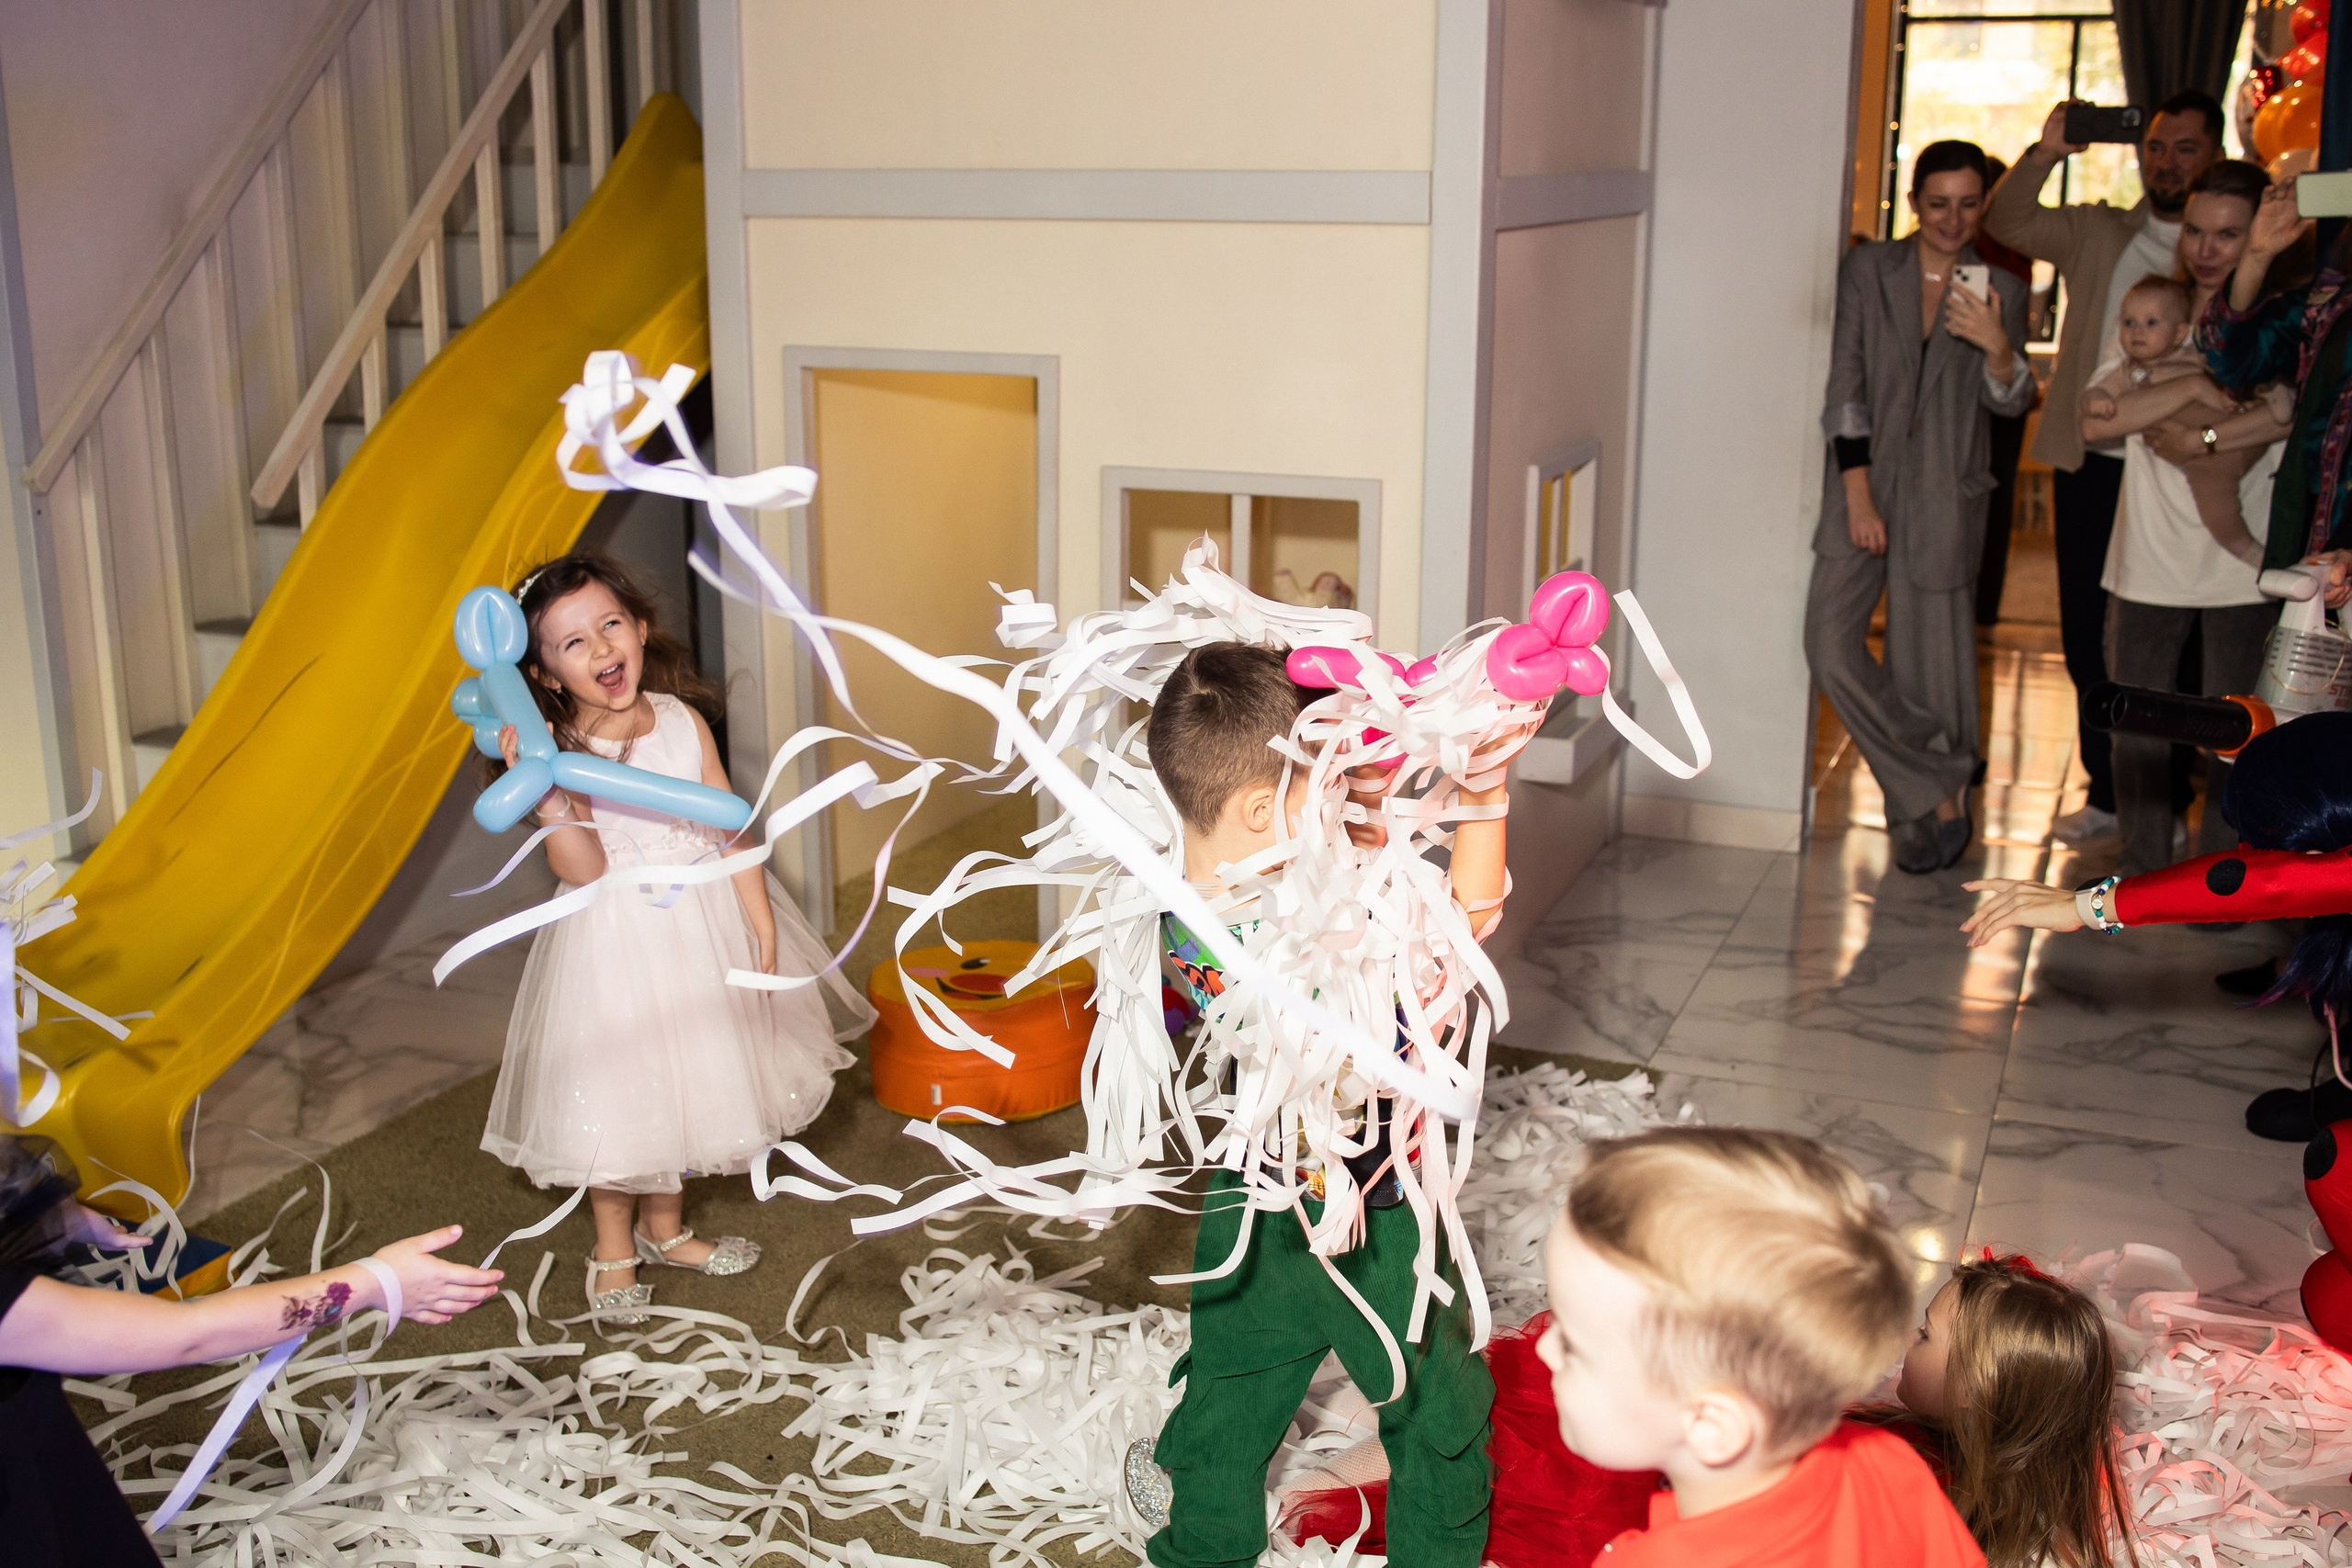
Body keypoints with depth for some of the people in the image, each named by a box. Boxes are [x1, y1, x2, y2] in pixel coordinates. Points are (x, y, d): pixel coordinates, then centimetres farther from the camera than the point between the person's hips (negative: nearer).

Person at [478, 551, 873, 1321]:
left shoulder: (682, 721, -5)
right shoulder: (559, 750, -16)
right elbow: (581, 869, -24)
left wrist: (763, 926, -5)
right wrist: (546, 794, -39)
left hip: (703, 925, 4)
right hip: (618, 935, -4)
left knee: (685, 1083, 18)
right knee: (620, 1095, 7)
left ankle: (666, 1229, 39)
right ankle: (614, 1249, 29)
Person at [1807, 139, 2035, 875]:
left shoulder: (2000, 291, 6)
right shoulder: (1868, 270, 3)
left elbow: (2011, 402, 0)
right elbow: (1846, 383, -1)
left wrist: (1997, 347, -22)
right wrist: (1857, 492, -9)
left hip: (1944, 496, -1)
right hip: (1864, 481, 1)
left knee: (1929, 661, -1)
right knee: (1831, 645, -9)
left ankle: (1923, 813, 16)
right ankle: (1942, 791, 5)